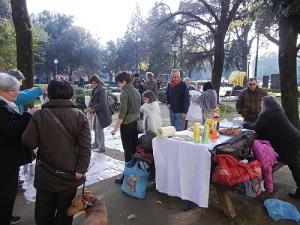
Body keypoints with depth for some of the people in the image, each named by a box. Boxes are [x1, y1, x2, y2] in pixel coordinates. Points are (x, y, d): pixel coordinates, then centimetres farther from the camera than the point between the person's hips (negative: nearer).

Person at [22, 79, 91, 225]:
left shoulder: (39, 115, -12)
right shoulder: (80, 116, -10)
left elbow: (29, 143, -10)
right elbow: (85, 146, -14)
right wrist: (81, 168, -10)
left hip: (46, 174, 0)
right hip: (70, 173, 0)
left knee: (44, 209, 22)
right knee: (65, 208, 19)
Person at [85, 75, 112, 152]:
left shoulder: (102, 90, -18)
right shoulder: (95, 90, 8)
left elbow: (102, 103, -24)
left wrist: (91, 108, -23)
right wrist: (91, 108, -3)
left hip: (102, 112, -9)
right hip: (98, 112, 9)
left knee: (99, 129, 0)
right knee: (95, 128, 19)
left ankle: (102, 147, 14)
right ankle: (96, 143, 36)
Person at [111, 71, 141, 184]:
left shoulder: (124, 93, -15)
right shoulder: (136, 92, 10)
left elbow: (122, 113, -20)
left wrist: (115, 128, -16)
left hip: (127, 124, -8)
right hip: (136, 123, 8)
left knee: (128, 151, -1)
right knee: (135, 149, 13)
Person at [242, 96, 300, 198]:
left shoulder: (267, 113, -14)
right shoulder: (277, 111, 17)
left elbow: (256, 128, -17)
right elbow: (266, 126, 21)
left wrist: (245, 124, 0)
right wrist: (249, 124, 17)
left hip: (289, 143, -9)